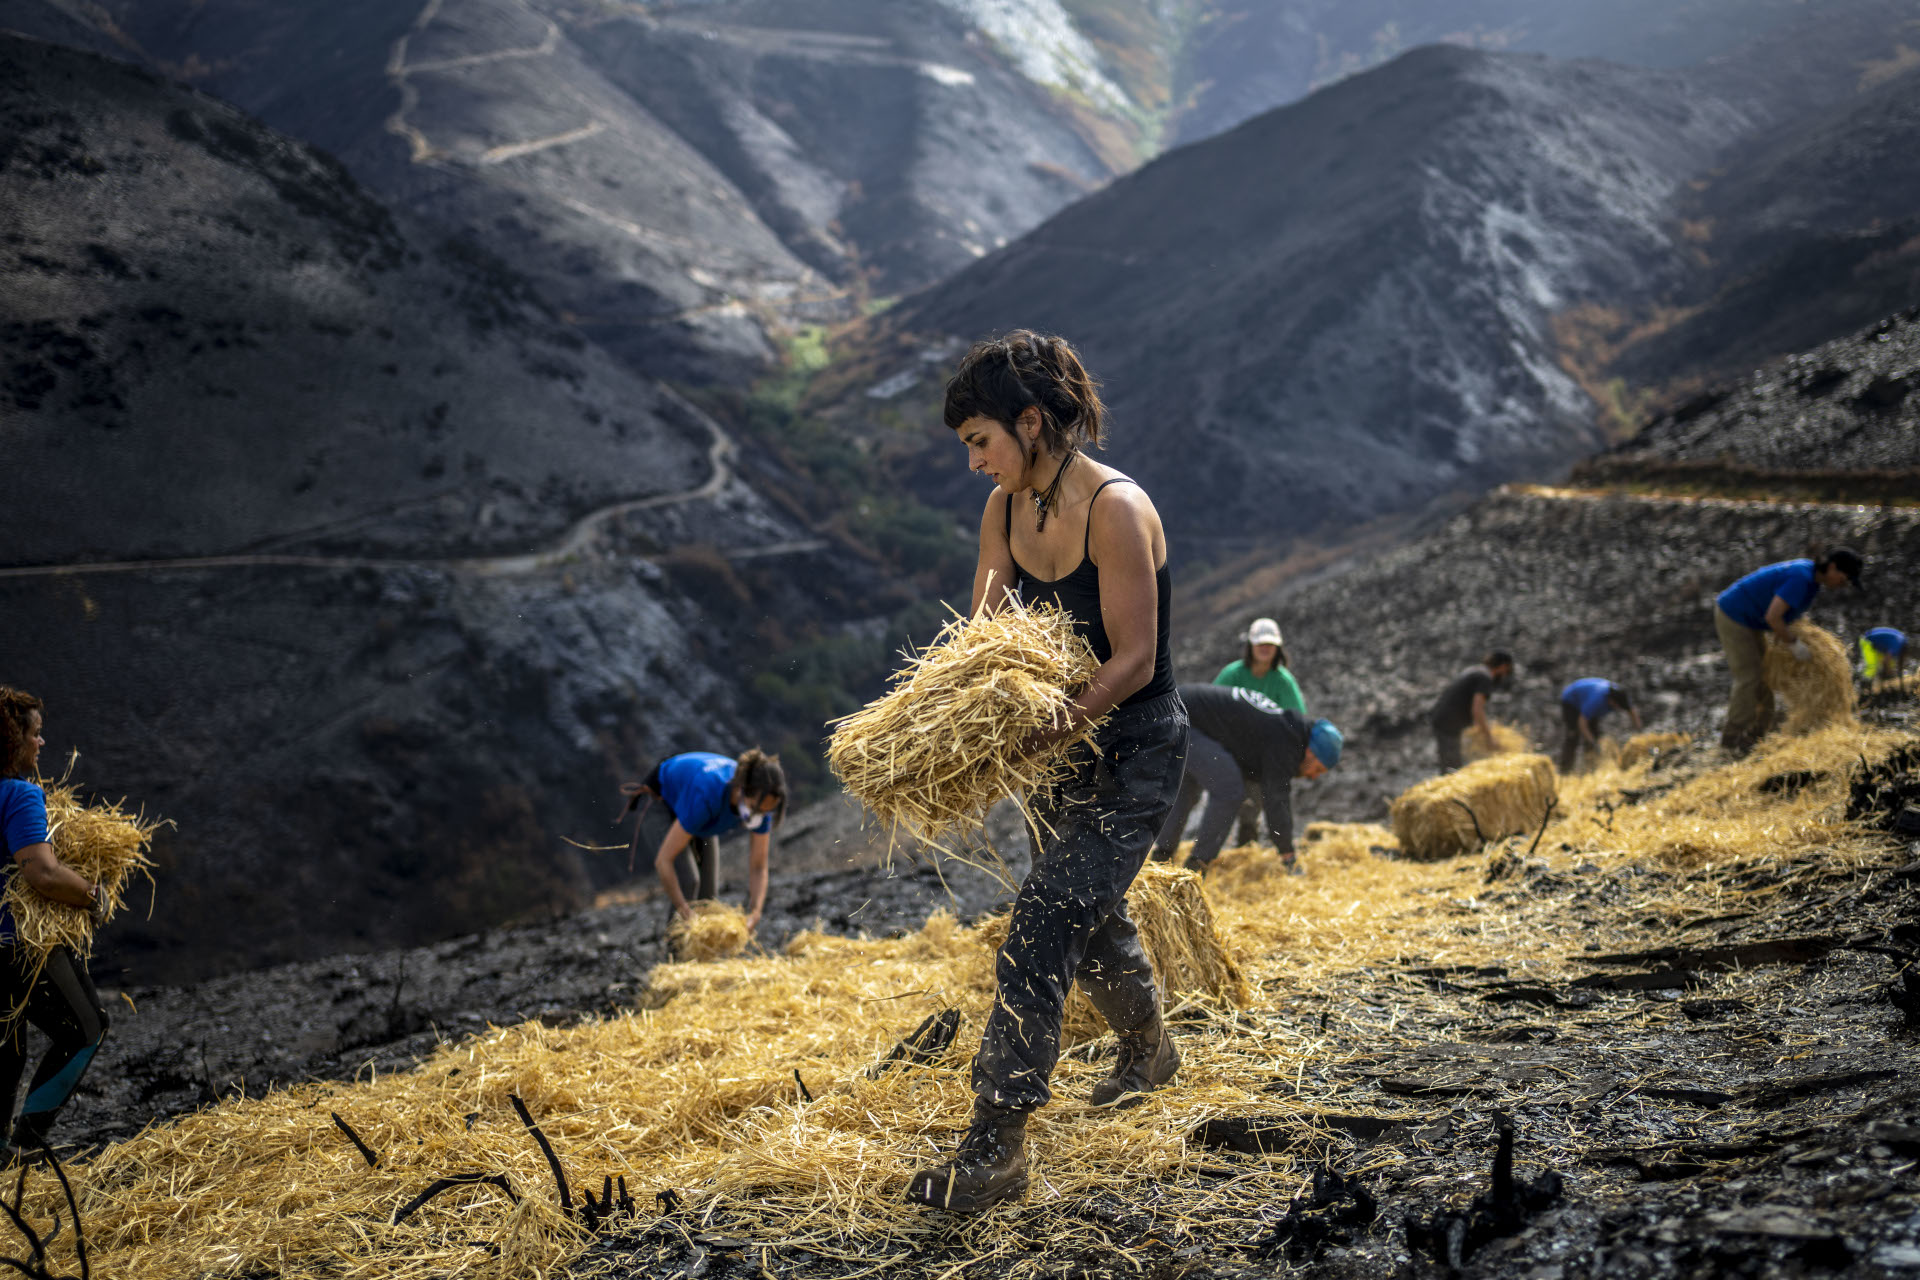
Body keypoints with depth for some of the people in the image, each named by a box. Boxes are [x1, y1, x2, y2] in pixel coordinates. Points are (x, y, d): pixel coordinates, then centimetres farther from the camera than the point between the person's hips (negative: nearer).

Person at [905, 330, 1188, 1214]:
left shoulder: (1117, 509, -23)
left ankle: (996, 1149, -11)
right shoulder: (1005, 508, 1)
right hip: (1062, 748, 8)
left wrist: (1054, 725, -34)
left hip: (1134, 752, -8)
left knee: (1040, 931, -15)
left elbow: (1134, 660, -23)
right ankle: (1147, 1051, 51)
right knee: (1089, 913, 24)